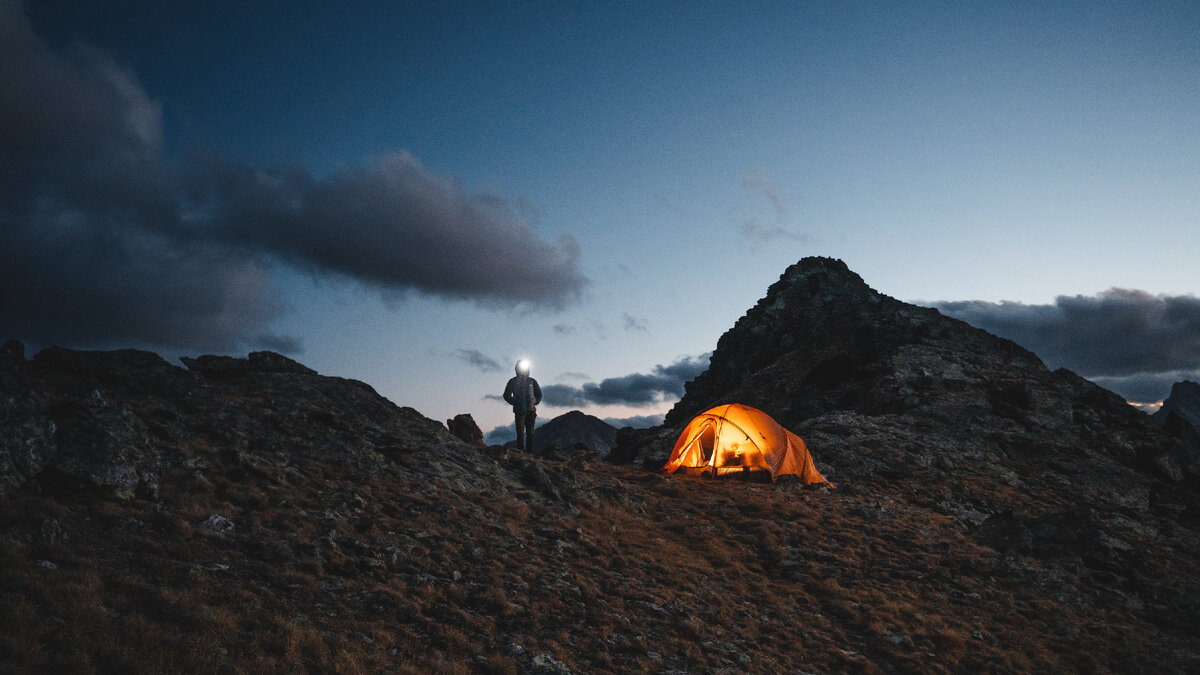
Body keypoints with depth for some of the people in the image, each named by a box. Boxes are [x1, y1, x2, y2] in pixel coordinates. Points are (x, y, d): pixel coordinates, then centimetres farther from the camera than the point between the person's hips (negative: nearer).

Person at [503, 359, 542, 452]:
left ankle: (530, 454, 3)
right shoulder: (513, 382, 5)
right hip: (519, 411, -2)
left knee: (530, 433, 0)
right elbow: (506, 395, 6)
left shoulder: (532, 381, 12)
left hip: (531, 411, 2)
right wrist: (515, 403, -7)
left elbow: (539, 395, 17)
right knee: (520, 433, -5)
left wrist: (534, 403, -1)